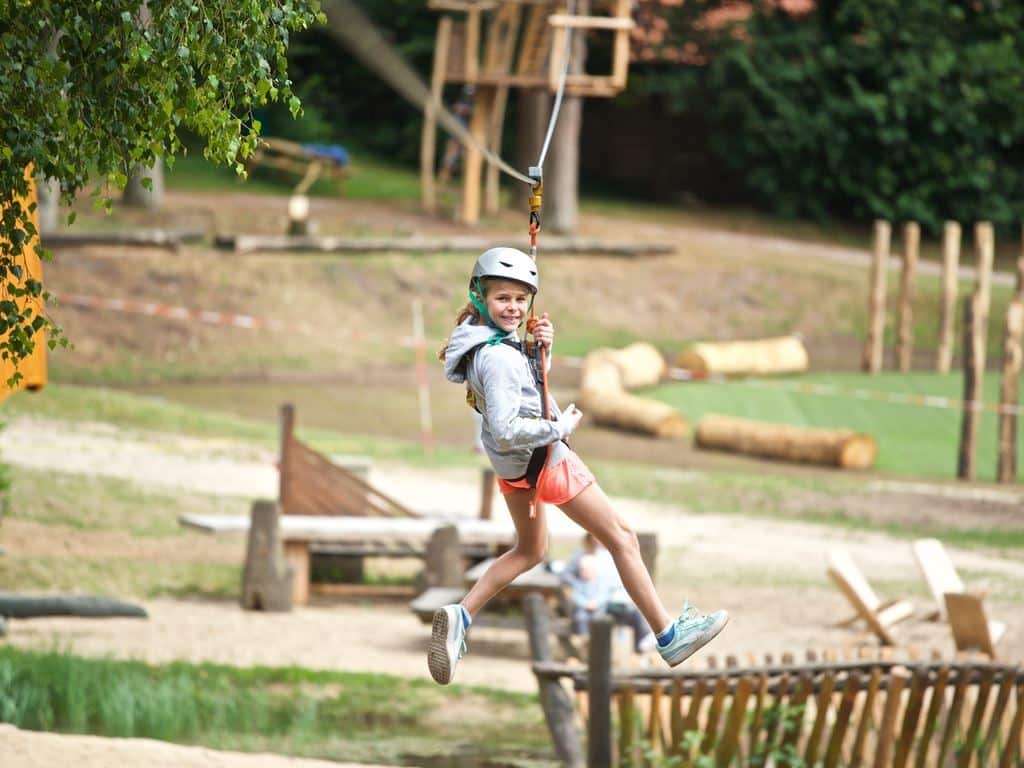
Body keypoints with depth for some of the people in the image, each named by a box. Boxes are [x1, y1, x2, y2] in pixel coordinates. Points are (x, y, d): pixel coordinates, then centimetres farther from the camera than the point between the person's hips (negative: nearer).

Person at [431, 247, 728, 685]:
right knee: (621, 537, 4)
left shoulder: (479, 338, -2)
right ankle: (669, 637, 11)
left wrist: (542, 347, -4)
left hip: (511, 466, 9)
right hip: (543, 460, -9)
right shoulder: (498, 357, -30)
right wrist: (560, 427, -23)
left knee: (530, 550, 28)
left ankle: (459, 617, 12)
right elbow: (506, 430, -35)